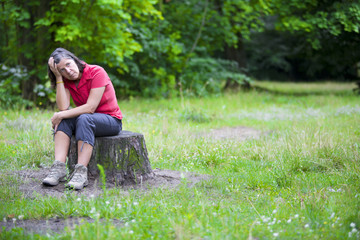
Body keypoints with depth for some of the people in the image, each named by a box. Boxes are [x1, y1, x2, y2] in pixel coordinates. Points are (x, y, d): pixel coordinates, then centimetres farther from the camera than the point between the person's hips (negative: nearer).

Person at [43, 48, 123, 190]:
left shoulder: (97, 72, -18)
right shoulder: (66, 81, 0)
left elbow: (90, 107, -24)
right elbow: (63, 107, -16)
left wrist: (61, 115, -24)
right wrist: (58, 77, -17)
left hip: (112, 120, -6)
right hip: (86, 121, 6)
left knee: (84, 119, -35)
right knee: (63, 120, -22)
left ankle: (81, 173, -42)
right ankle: (59, 167, -34)